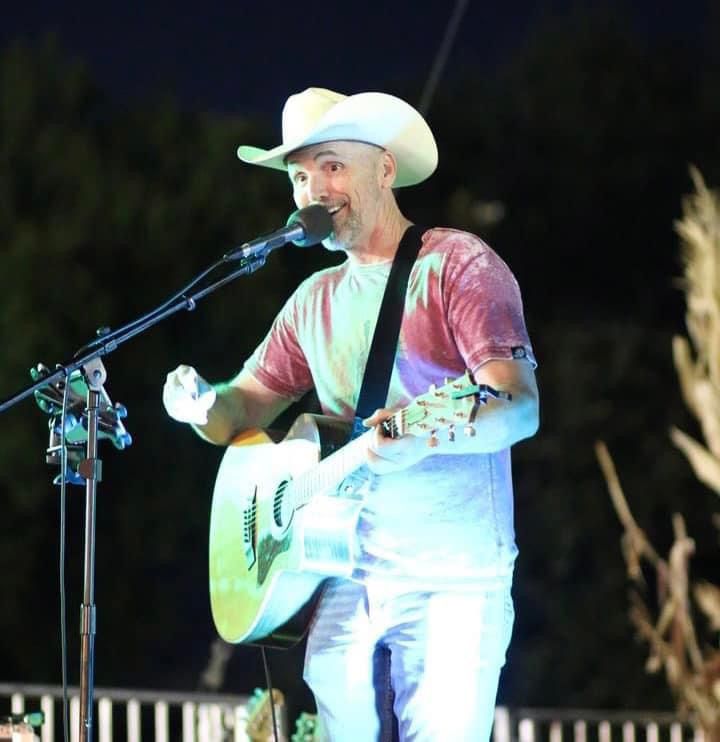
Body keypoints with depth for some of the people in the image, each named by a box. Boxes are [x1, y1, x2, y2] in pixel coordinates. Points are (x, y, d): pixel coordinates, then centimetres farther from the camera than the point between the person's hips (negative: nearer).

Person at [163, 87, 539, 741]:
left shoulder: (455, 264, -5)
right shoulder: (316, 300, 17)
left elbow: (522, 407, -16)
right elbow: (245, 406, 21)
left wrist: (427, 437, -36)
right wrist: (202, 404, -4)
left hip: (453, 580, -6)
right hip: (343, 580, 6)